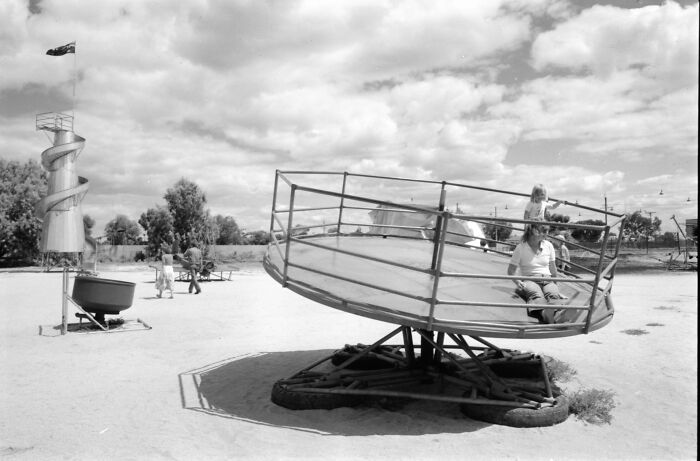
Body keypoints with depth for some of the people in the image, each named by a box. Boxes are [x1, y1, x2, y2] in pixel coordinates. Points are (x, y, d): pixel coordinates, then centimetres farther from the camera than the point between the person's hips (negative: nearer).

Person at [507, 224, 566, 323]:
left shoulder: (548, 246, 10)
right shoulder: (521, 248, -1)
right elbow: (511, 270, 2)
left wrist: (555, 284, 23)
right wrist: (517, 282, -15)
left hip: (547, 280, 3)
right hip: (529, 280, -3)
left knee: (553, 293, -33)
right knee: (536, 293, -39)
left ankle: (555, 313, -66)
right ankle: (543, 314, -71)